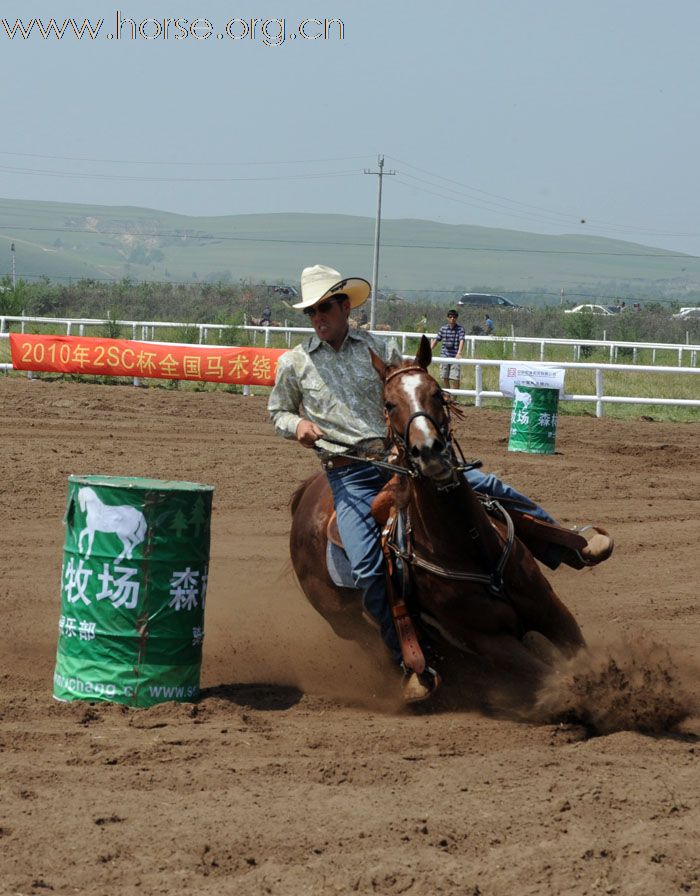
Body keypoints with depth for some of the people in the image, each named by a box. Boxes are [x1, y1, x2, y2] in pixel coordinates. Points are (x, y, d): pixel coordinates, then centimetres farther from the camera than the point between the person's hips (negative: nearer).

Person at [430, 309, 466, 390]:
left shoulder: (460, 329, -4)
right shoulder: (443, 328, 5)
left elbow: (461, 340, -18)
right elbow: (436, 340, 9)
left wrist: (459, 352, -34)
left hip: (455, 357, -3)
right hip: (444, 356, 3)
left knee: (454, 377, -12)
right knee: (445, 377, 10)